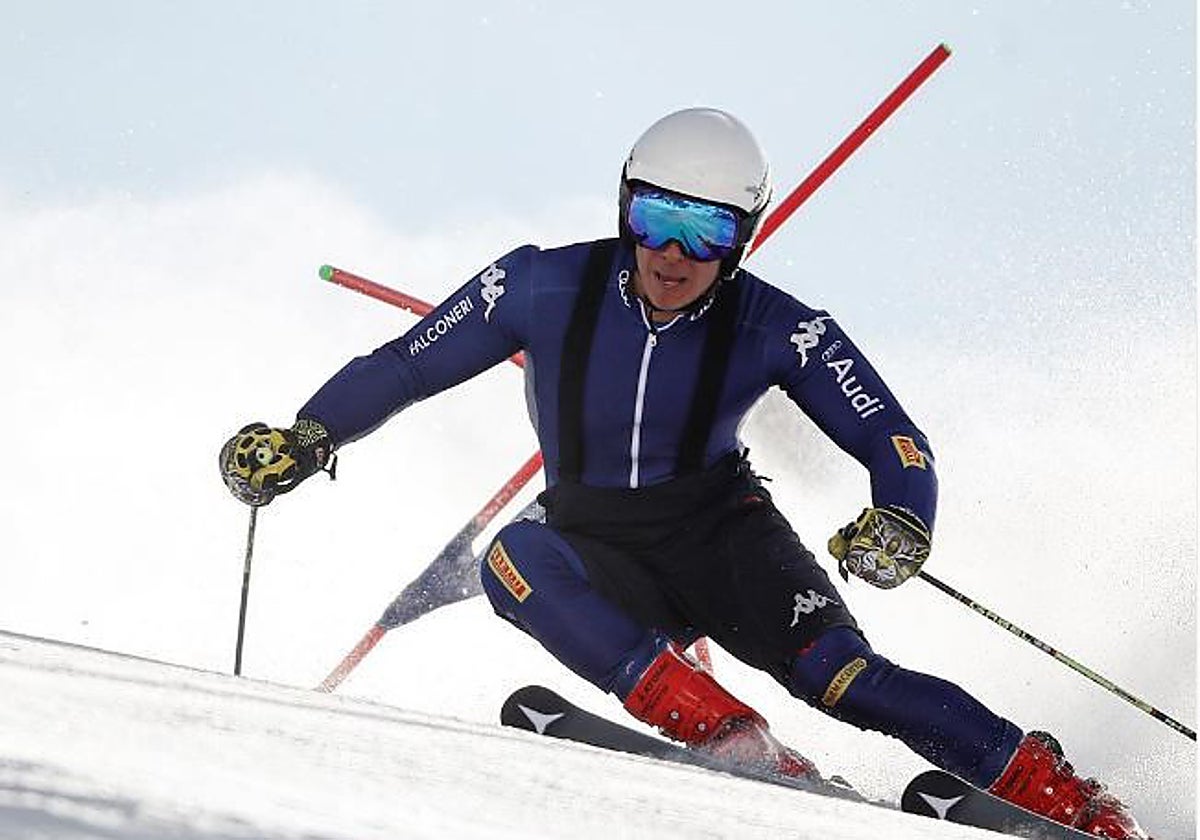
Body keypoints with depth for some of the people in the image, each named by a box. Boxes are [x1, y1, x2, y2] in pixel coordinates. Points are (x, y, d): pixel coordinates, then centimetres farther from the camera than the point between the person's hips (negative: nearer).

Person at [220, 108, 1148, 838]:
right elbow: (403, 368, -2)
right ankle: (728, 736, -41)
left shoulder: (777, 330, -15)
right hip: (598, 553, 1)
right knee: (517, 556, -33)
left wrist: (902, 522, -35)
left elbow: (897, 445, -13)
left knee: (832, 667, -29)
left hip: (724, 533, -1)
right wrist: (305, 440, -14)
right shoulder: (545, 288, -14)